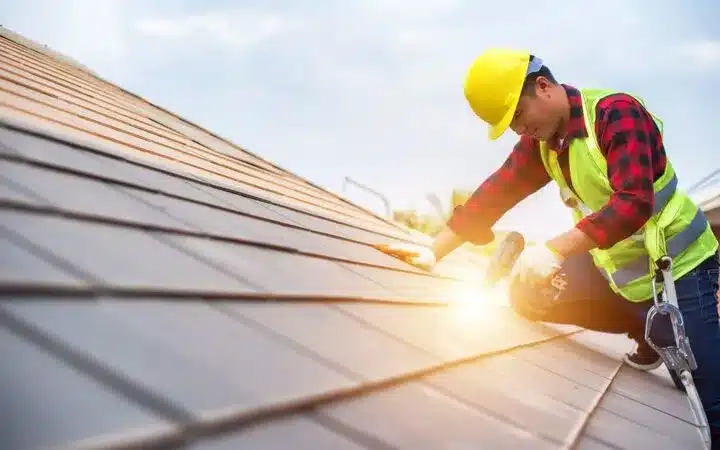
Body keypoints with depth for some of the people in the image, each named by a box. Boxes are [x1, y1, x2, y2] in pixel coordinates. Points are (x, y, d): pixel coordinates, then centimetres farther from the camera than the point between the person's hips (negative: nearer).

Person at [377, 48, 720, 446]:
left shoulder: (617, 113, -24)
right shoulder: (539, 142, -1)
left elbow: (634, 203, -33)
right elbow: (493, 194, -3)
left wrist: (554, 250, -38)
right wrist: (434, 251, -11)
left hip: (676, 268, -7)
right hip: (615, 268, 7)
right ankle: (648, 335, 10)